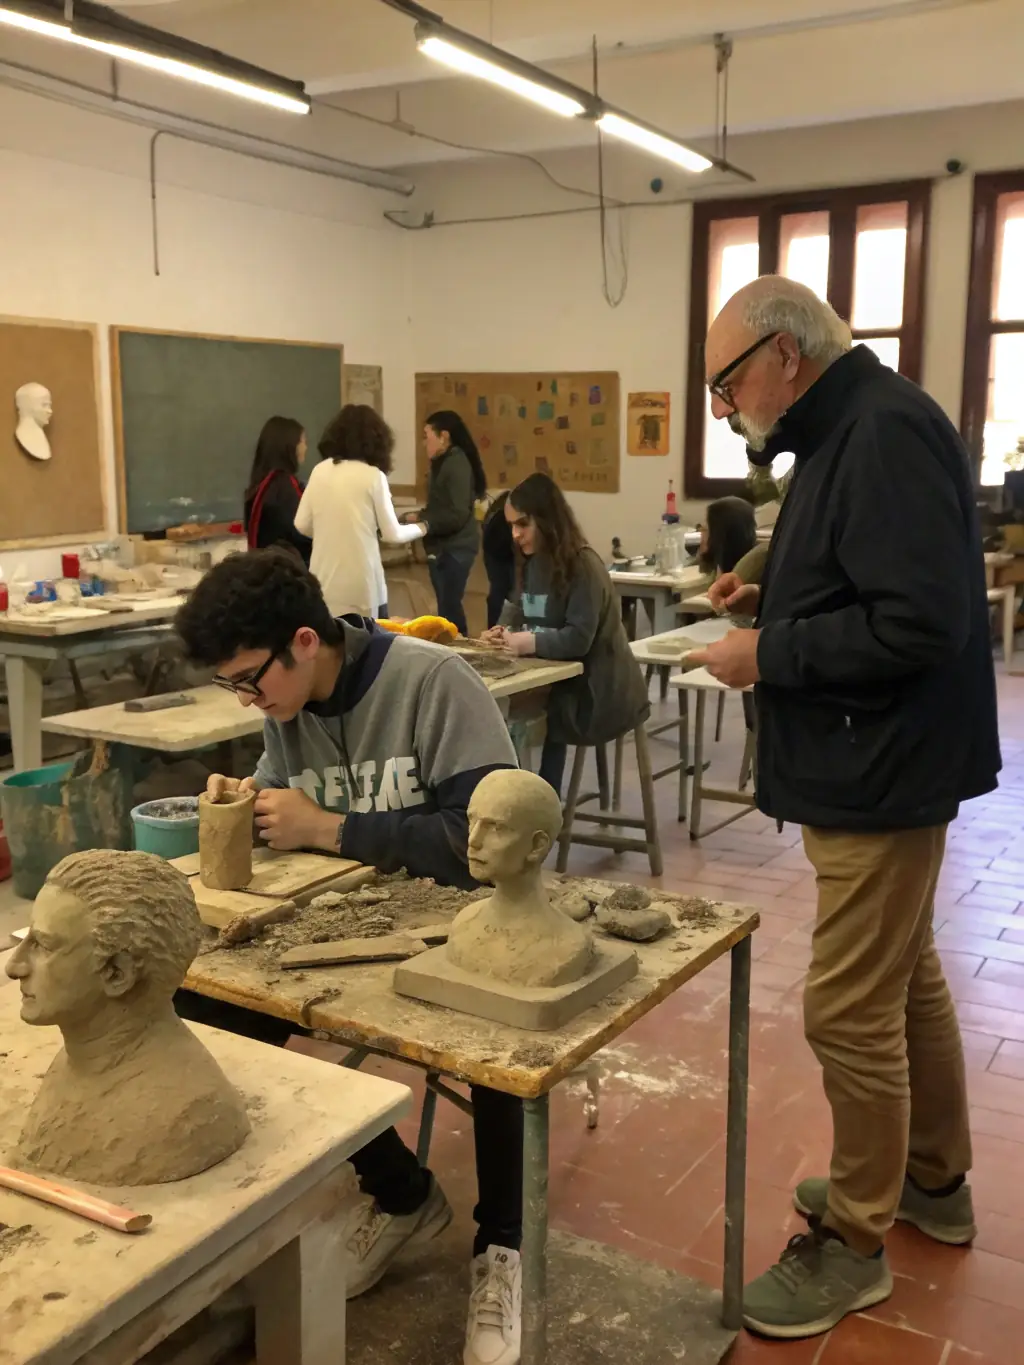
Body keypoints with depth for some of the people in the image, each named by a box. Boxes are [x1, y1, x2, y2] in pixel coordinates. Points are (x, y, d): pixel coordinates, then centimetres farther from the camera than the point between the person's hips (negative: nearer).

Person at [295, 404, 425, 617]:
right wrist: (419, 529, 19)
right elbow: (392, 534, -1)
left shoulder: (320, 471, 5)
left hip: (324, 581, 4)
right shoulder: (373, 475, -6)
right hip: (361, 582, -4)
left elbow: (302, 525, 9)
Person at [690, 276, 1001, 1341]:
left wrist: (769, 654, -20)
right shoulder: (845, 431, 13)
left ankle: (853, 1243, 17)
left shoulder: (884, 432, -20)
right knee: (906, 978, 21)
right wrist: (770, 600, 5)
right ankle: (933, 1180, 39)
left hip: (882, 774, -11)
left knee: (851, 1013, -1)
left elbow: (920, 620, -28)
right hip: (870, 767, 11)